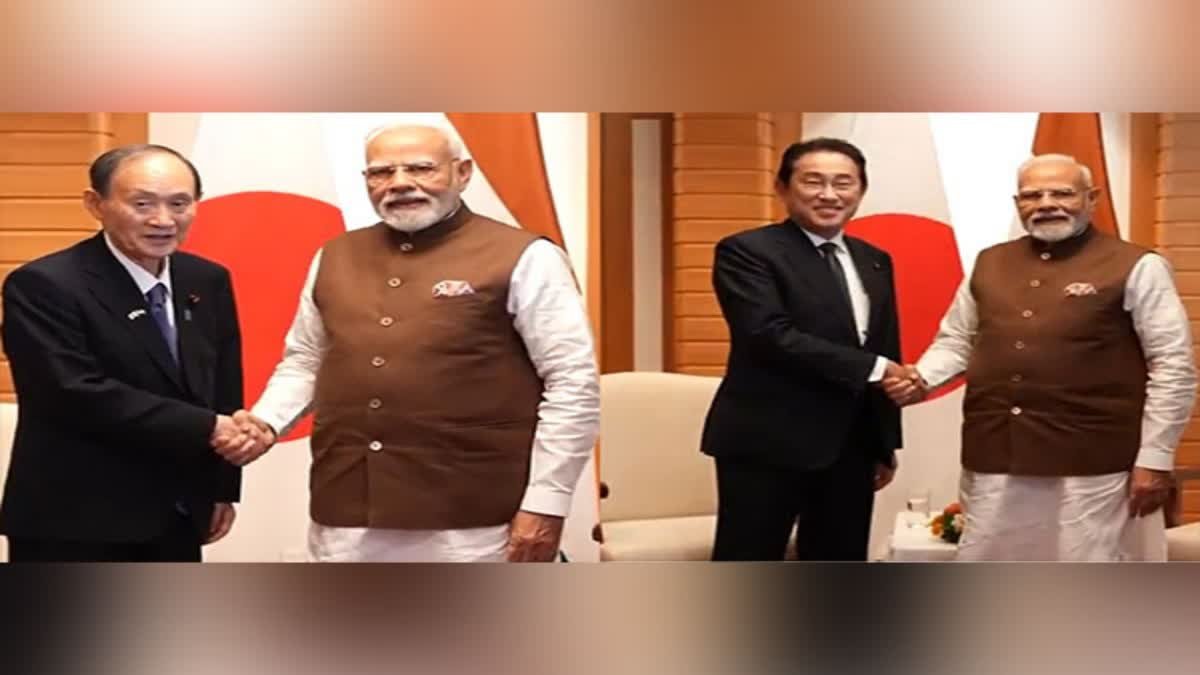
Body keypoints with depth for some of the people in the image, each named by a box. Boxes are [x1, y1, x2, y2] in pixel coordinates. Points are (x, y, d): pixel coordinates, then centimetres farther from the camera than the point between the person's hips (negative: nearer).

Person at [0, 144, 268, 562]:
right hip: (74, 526, -7)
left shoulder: (208, 281, 7)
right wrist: (206, 429, -24)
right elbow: (79, 393, -24)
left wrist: (222, 487, 9)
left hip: (175, 521, 7)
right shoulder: (44, 285, -14)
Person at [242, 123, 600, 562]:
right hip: (347, 522, 5)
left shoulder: (523, 259, -5)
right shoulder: (334, 259, 12)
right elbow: (303, 362, 21)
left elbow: (573, 383, -7)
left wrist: (545, 504, -11)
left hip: (470, 526, -5)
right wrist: (265, 421, 1)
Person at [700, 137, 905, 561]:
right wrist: (870, 368, -17)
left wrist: (885, 444, 15)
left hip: (850, 446, 7)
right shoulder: (747, 252, -8)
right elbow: (770, 335, -21)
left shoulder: (875, 262, 14)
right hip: (768, 443, -7)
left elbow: (886, 355, 17)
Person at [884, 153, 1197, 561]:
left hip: (1091, 465, -4)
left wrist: (1155, 458, -9)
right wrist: (922, 377, -2)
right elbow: (955, 340, 19)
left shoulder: (1135, 267, -4)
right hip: (994, 459, 5)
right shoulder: (989, 264, 11)